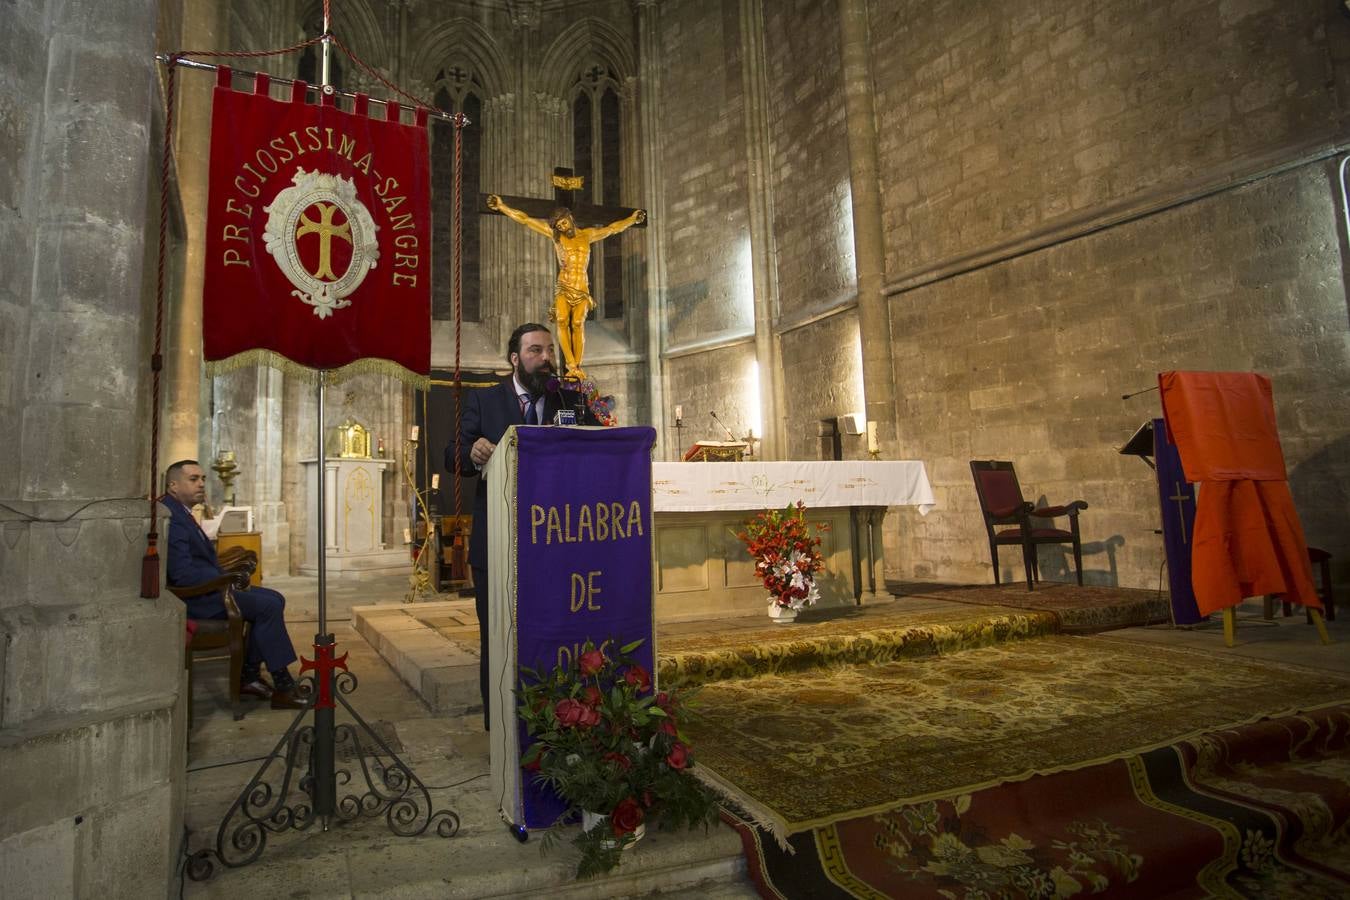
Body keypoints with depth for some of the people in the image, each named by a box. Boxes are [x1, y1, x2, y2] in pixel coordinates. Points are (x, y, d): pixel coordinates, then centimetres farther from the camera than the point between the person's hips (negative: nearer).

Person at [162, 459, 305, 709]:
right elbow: (183, 574, -24)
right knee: (268, 606, -19)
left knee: (274, 599, 4)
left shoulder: (181, 513, 17)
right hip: (191, 598, -11)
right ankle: (283, 688, -13)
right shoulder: (170, 517, -17)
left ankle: (249, 676, 6)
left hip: (206, 588, 11)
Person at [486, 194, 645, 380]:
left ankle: (577, 366, -9)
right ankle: (571, 365, -18)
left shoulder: (587, 235, 12)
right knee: (562, 321, -19)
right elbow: (525, 220, 6)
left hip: (582, 288, 0)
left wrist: (632, 219, 12)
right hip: (563, 287, 0)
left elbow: (611, 229, 17)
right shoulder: (555, 235, 8)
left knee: (578, 324, -13)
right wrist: (502, 207, 2)